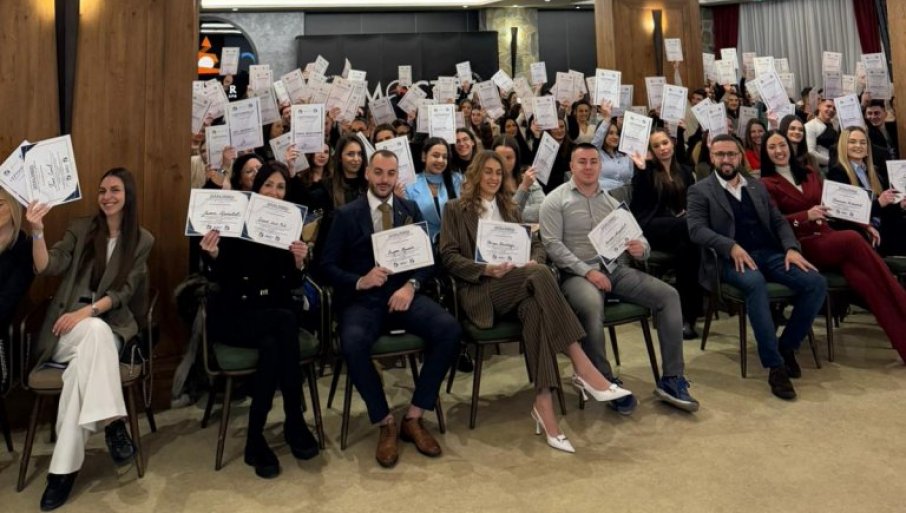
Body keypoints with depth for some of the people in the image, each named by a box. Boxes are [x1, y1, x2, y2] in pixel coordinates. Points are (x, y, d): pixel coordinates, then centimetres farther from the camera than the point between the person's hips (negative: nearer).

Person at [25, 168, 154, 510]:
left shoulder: (143, 240, 6)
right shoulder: (80, 229, 9)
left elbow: (125, 291, -2)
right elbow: (47, 268, -4)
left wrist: (87, 311, -17)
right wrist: (37, 231, -18)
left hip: (112, 326, 0)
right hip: (67, 326, 0)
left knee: (81, 367, -33)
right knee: (96, 331, -36)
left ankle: (63, 468, -29)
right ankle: (113, 424, -35)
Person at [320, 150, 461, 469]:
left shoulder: (411, 210, 13)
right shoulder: (346, 215, 5)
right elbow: (328, 266, 1)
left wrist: (411, 285, -11)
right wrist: (360, 281, -18)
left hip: (404, 293, 3)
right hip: (363, 300, -2)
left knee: (450, 330, -25)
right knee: (353, 343, -35)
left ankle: (413, 418, -9)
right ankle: (385, 423, -11)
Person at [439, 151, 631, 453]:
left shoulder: (510, 208, 27)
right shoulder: (456, 210, 12)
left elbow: (536, 244, 20)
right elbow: (449, 257, 0)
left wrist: (533, 262, -6)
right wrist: (485, 269, -17)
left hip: (518, 286, 5)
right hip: (480, 291, -5)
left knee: (534, 308, -36)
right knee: (541, 277, -35)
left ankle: (543, 404, -41)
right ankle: (583, 369, -39)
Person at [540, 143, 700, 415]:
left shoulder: (611, 201, 17)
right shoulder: (555, 201, 1)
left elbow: (639, 239, 15)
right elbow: (553, 245, -10)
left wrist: (641, 248, -11)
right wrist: (587, 271, -19)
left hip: (617, 268, 6)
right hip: (577, 273, -5)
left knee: (668, 295, -13)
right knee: (592, 308, -38)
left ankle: (671, 380, -7)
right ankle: (608, 384, -19)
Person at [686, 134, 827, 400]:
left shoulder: (757, 187, 21)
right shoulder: (700, 191, 5)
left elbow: (779, 221, 17)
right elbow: (696, 229, -9)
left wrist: (792, 248, -3)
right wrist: (731, 246, -23)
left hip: (769, 253, 6)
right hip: (731, 258, -5)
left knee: (816, 283, -18)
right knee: (755, 283, -38)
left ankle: (787, 345, 2)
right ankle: (775, 366, -29)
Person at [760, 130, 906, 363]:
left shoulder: (809, 175, 23)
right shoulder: (766, 184, 5)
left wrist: (864, 223, 7)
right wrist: (806, 216, -23)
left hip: (828, 237, 5)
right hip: (802, 246, -5)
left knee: (862, 278, -26)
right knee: (852, 239, -33)